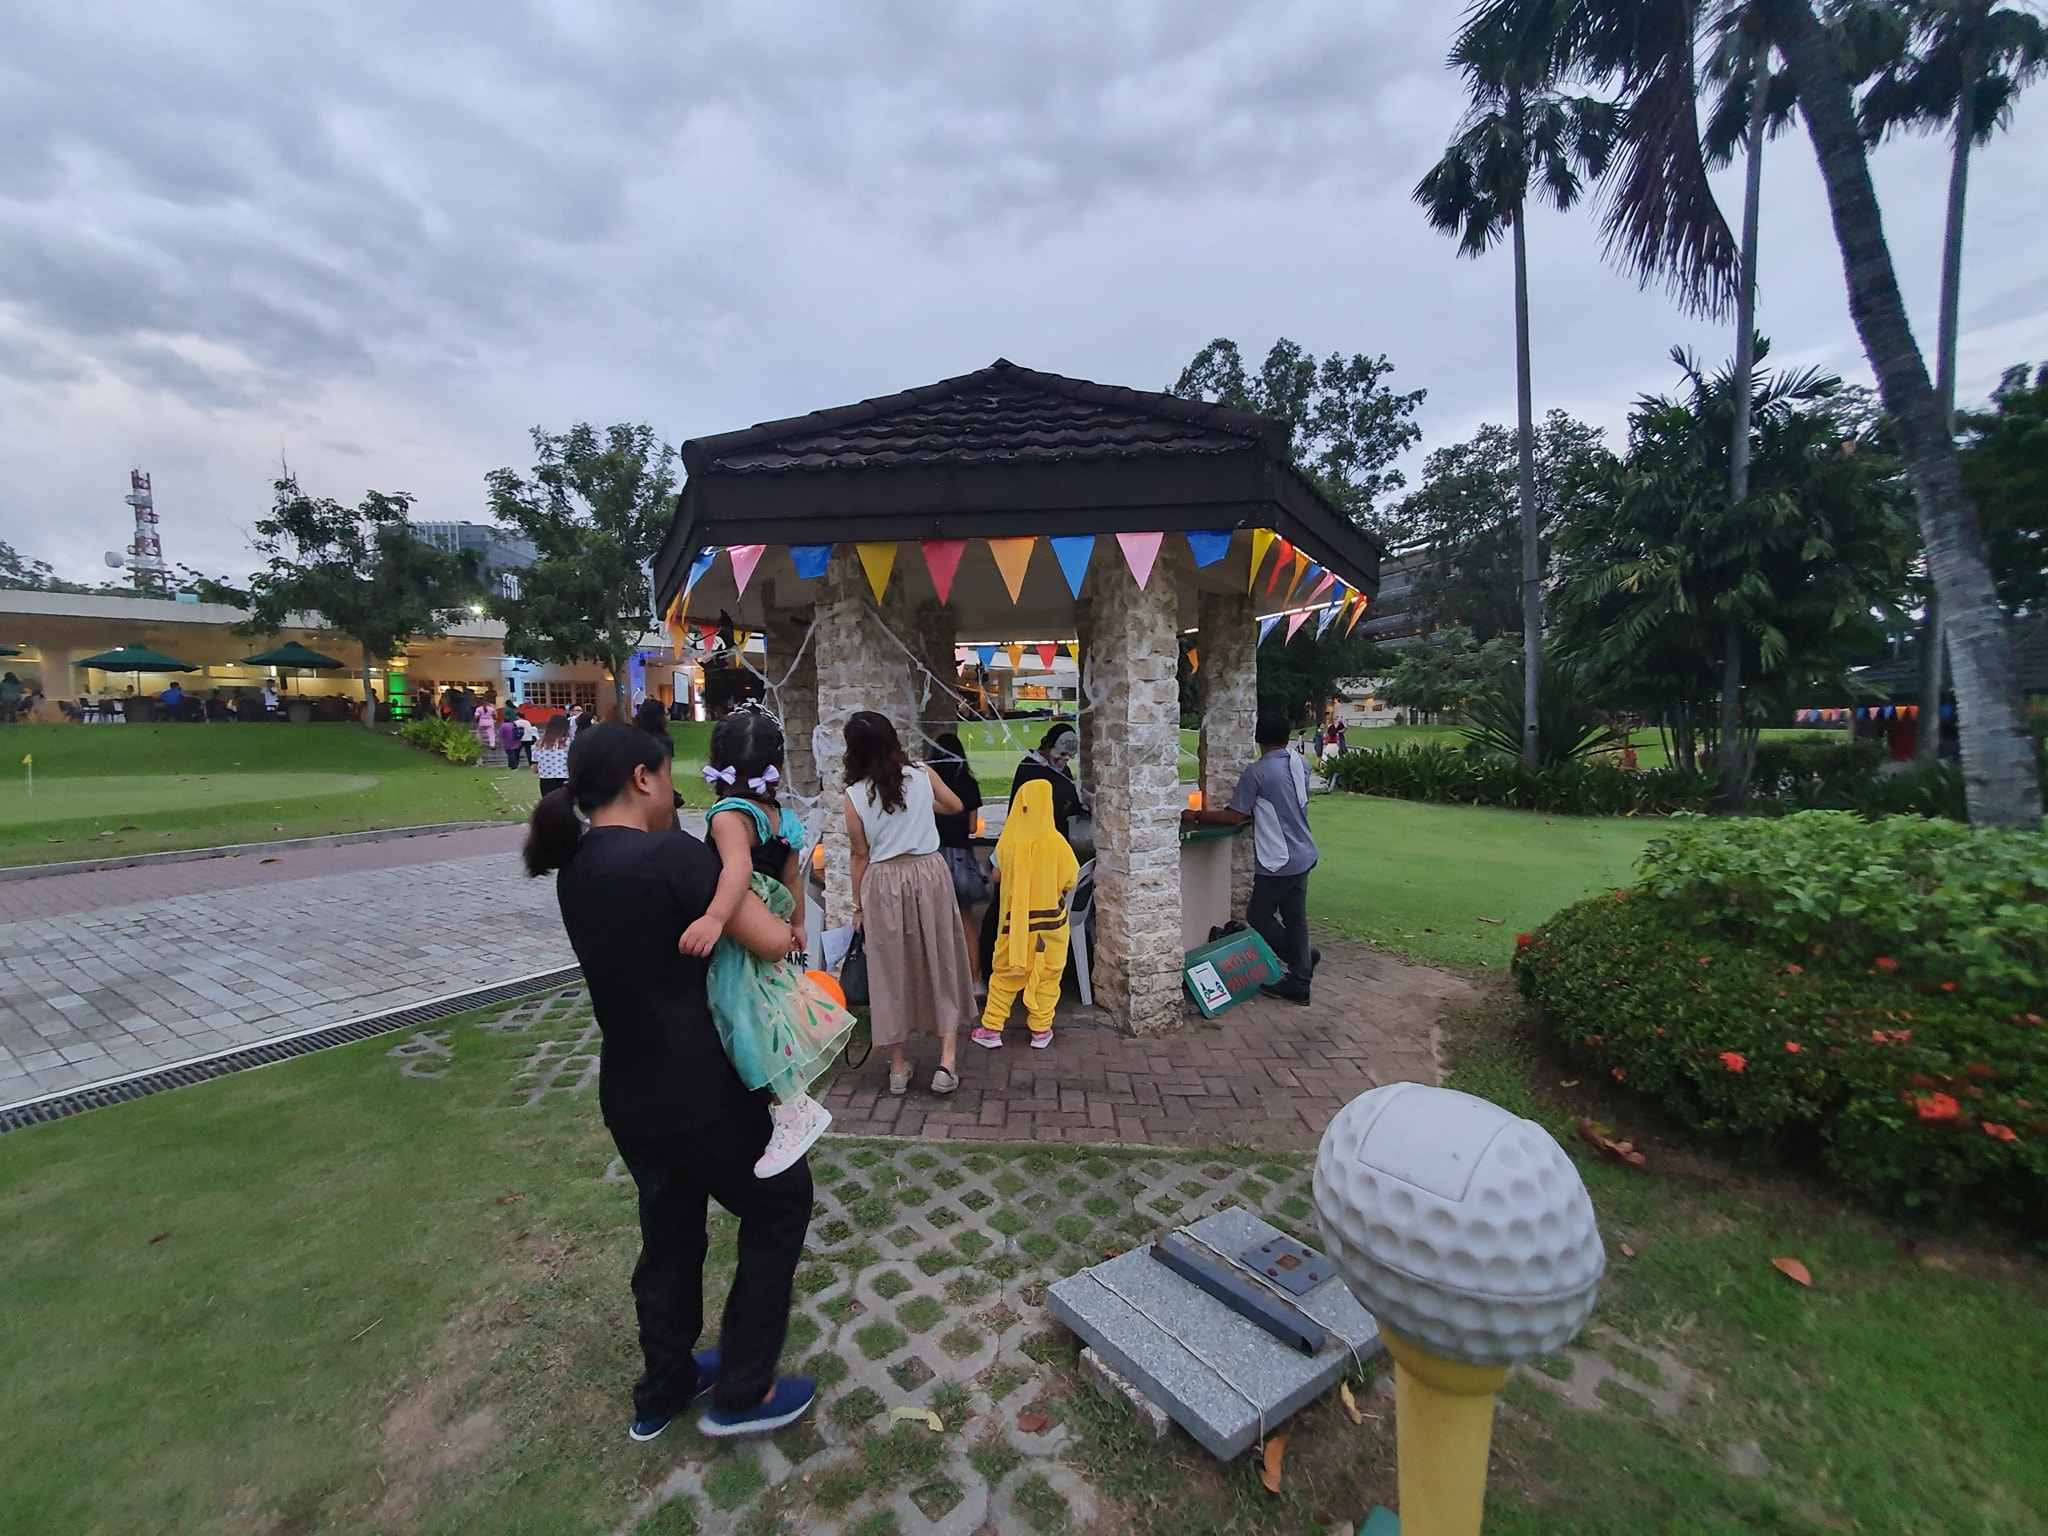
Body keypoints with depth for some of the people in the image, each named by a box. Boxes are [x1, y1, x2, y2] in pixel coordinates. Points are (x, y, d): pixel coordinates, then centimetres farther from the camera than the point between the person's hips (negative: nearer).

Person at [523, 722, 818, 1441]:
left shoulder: (576, 871, 3)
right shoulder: (672, 854, -23)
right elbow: (773, 941, -23)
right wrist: (759, 901, -2)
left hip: (629, 1095, 8)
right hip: (700, 1097, -8)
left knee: (669, 1234, 26)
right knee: (780, 1206, 15)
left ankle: (662, 1391, 44)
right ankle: (741, 1393, 25)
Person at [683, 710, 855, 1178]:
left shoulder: (729, 813, -19)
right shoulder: (786, 818, 3)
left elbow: (739, 866, -40)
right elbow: (793, 882, 13)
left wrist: (714, 917, -53)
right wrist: (796, 927, 27)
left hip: (738, 946, -9)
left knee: (752, 1023, -12)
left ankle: (795, 1113, -7)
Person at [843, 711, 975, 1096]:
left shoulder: (855, 795, -5)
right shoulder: (922, 775, -2)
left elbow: (860, 855, 0)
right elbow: (955, 806, 15)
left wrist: (858, 905, 11)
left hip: (882, 883, 0)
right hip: (928, 874, 1)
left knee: (890, 970, 10)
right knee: (939, 963, 11)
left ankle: (897, 1067, 21)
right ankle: (946, 1060, 8)